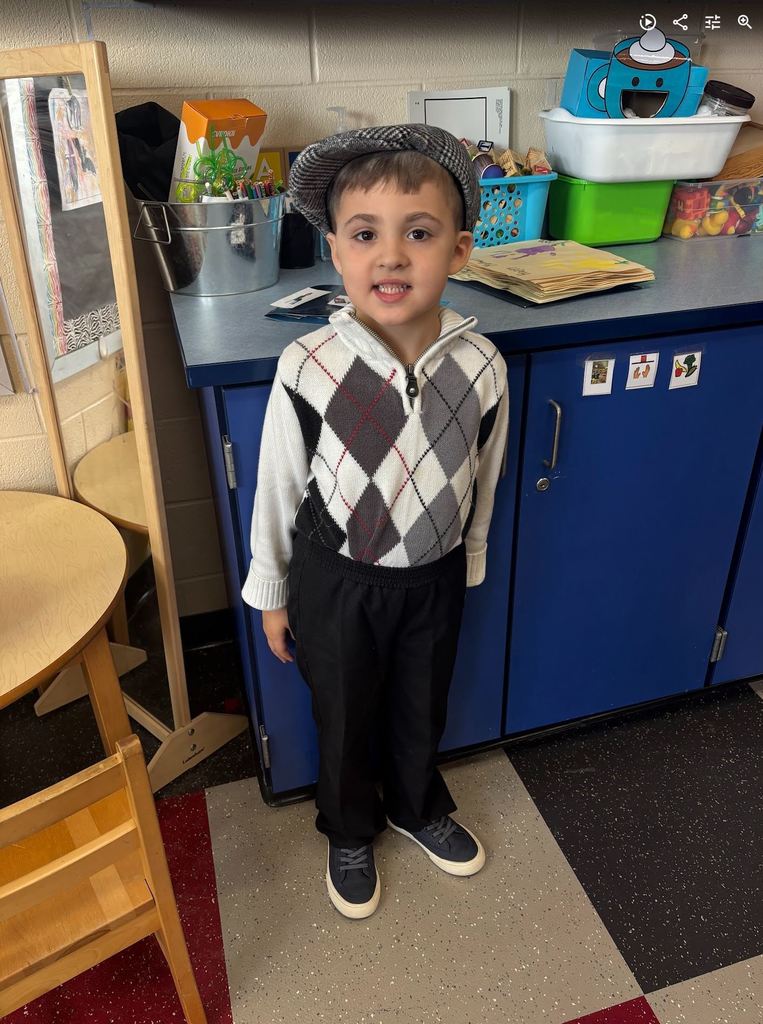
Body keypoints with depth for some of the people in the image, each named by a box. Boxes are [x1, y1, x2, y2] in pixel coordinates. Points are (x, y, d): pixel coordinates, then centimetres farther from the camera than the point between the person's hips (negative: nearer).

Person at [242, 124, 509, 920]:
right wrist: (270, 595, 0)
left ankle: (419, 807, 57)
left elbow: (479, 487, -1)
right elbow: (277, 489, -10)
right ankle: (350, 832, 51)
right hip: (335, 579, -2)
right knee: (344, 717, 21)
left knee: (422, 708, 25)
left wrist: (465, 569, 10)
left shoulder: (480, 367, -17)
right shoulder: (309, 368, -23)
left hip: (433, 577, 2)